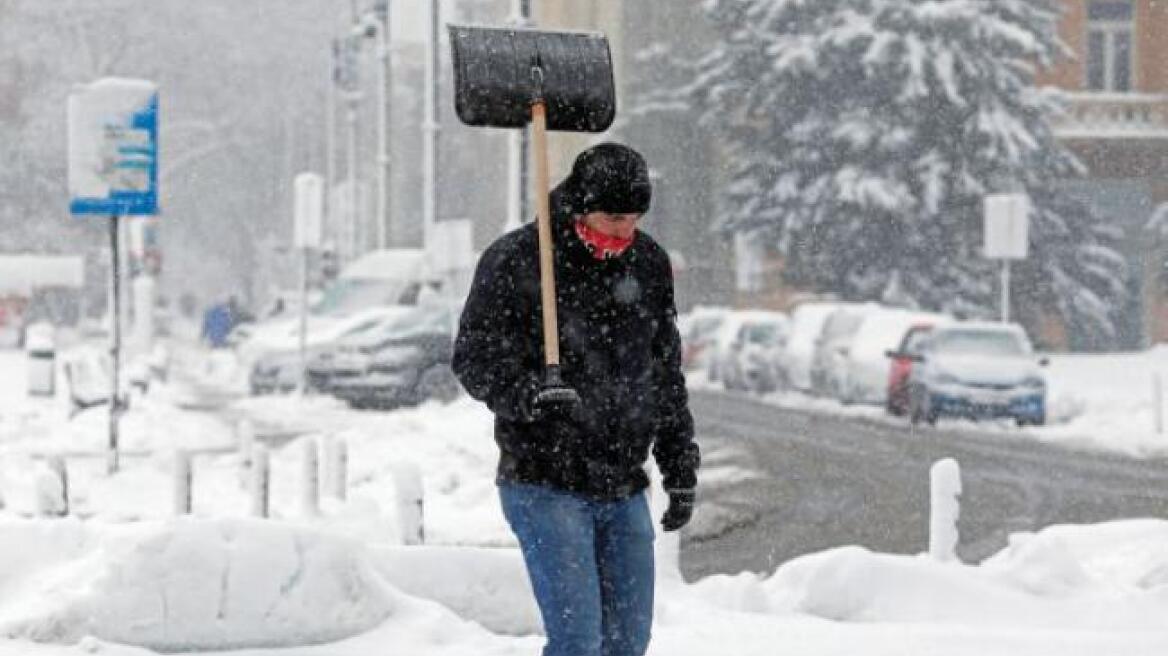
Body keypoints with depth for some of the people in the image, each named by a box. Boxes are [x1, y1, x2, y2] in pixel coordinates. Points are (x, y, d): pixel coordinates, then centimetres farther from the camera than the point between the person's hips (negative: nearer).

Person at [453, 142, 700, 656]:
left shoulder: (650, 264, 9)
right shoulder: (516, 262, -9)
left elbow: (666, 374, 17)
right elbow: (476, 360, -11)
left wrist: (681, 466, 15)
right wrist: (530, 394, -30)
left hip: (624, 490, 6)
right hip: (545, 484, -6)